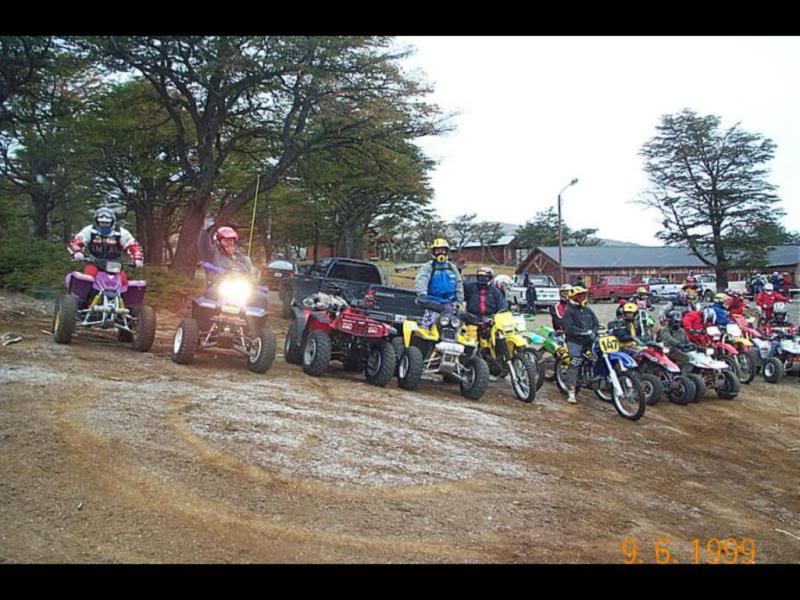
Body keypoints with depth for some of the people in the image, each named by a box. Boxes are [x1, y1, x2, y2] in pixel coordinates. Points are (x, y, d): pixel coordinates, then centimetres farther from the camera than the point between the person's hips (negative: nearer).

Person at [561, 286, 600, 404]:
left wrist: (593, 332, -7)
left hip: (588, 341, 7)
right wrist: (584, 332, -20)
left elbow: (596, 323, 15)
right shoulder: (569, 311, -2)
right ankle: (571, 393, -15)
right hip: (575, 341, -6)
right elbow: (569, 328, -15)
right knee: (574, 365, -14)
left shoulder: (588, 310, 18)